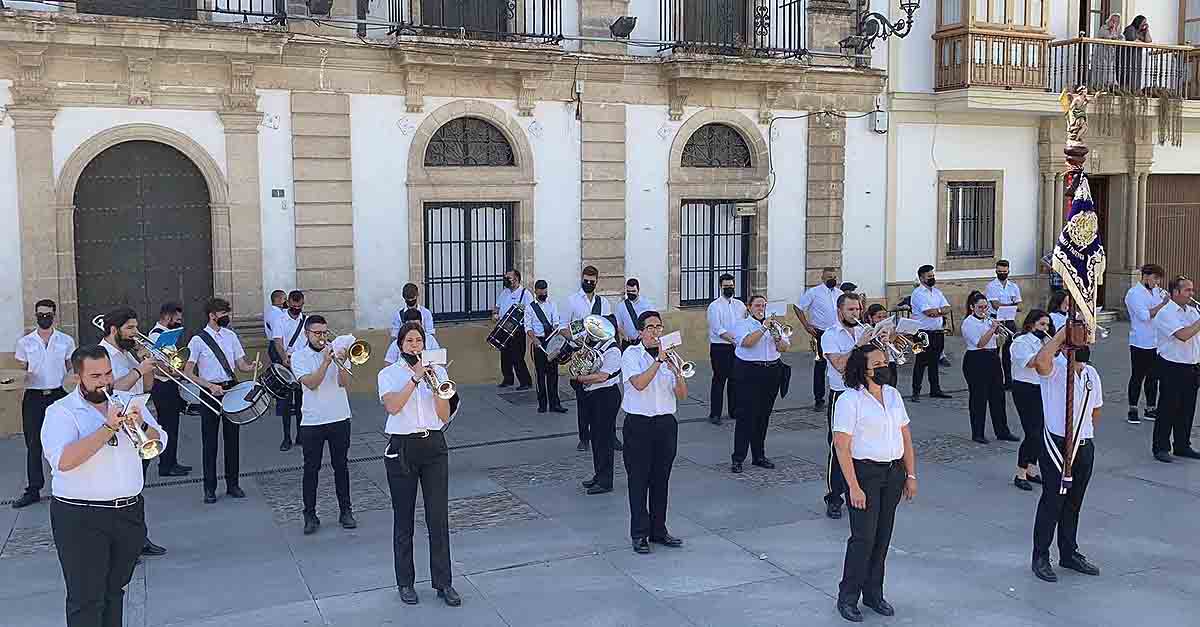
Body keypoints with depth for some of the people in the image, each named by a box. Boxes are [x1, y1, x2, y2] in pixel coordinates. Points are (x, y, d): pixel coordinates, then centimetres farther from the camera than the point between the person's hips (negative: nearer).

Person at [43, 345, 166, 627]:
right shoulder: (61, 412, -7)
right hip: (80, 518, -5)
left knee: (115, 591, 17)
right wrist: (108, 428, -25)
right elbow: (63, 461, -23)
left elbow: (159, 443, 2)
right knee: (87, 599, -1)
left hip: (129, 512, 5)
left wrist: (141, 425, -17)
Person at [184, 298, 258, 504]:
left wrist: (251, 367, -14)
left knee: (232, 438, 10)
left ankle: (232, 484, 21)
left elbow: (241, 364, 9)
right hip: (210, 392, -4)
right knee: (210, 442, 3)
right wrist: (210, 386, -23)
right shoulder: (198, 340, -8)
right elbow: (188, 373, -11)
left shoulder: (230, 336, 7)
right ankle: (210, 488, 12)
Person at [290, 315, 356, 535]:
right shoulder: (298, 356, -2)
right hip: (311, 421, -1)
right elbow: (311, 383, -16)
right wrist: (326, 362, -25)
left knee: (341, 466, 9)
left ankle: (345, 511, 19)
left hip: (339, 418, 1)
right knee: (311, 469, 4)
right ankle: (310, 515, 13)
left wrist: (341, 363, -27)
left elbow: (344, 382, -10)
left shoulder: (337, 350, 1)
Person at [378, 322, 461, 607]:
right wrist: (415, 378, -20)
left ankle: (443, 582, 11)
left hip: (434, 446, 2)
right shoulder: (389, 374, 1)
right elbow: (392, 406, -19)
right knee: (404, 519, 7)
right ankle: (405, 582, 20)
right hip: (402, 448, -2)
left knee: (439, 517, 1)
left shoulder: (437, 370, 7)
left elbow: (445, 416, 0)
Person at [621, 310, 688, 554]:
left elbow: (682, 394, 2)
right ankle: (639, 534, 10)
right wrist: (658, 361, -22)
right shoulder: (632, 354, -4)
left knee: (661, 479, 11)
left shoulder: (668, 355, 7)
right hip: (639, 425, -4)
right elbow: (639, 383, -22)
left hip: (666, 424, 4)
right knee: (639, 480, 2)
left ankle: (658, 530, 22)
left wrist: (677, 371, -14)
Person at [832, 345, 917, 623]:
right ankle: (847, 597, 10)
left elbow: (906, 437, 11)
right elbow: (842, 446, -16)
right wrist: (854, 487, -19)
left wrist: (910, 475, 6)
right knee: (863, 537, -4)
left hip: (894, 473, 6)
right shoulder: (849, 400, -13)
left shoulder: (893, 394, 8)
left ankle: (874, 593, 25)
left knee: (883, 536, 11)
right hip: (865, 473, -6)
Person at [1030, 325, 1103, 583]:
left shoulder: (1091, 374, 8)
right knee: (1052, 501, -2)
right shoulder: (1054, 369, -12)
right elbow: (1040, 361, -38)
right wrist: (1064, 331, -30)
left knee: (1073, 503, 17)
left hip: (1084, 448, 6)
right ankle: (1041, 557, 9)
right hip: (1056, 447, -6)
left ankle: (1069, 554, 30)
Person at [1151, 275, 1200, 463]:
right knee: (1168, 409, 0)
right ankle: (1161, 448, 9)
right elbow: (1183, 335, -25)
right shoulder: (1166, 313, -12)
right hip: (1172, 368, -7)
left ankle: (1182, 446, 25)